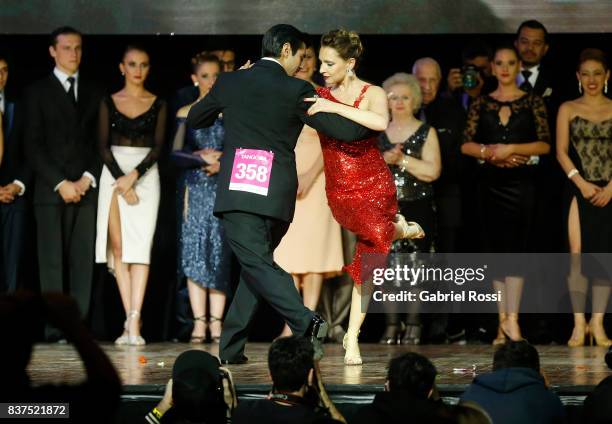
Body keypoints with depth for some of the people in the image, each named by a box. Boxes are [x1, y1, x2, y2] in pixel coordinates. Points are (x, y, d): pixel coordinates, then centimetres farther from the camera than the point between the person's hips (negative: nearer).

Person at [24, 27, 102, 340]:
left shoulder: (94, 94, 16)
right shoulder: (38, 92, 8)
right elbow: (33, 147, 0)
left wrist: (88, 178, -4)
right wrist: (61, 183, -9)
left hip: (86, 188, 2)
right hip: (50, 189, -2)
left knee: (83, 260, -4)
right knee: (52, 260, -7)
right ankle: (54, 327, -8)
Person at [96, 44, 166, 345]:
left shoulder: (158, 104, 8)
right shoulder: (109, 103, 9)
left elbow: (158, 146, 0)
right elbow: (103, 146, 2)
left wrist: (134, 175, -13)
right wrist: (121, 180, -10)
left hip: (146, 175, -1)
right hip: (114, 174, 1)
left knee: (140, 247, -12)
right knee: (118, 247, -5)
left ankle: (133, 322, -19)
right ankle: (131, 321, -5)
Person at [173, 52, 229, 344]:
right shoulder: (185, 113, 8)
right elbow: (177, 152, 4)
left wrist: (222, 160, -11)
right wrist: (201, 157, -11)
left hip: (222, 187, -1)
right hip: (193, 187, 1)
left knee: (218, 252, -5)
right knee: (193, 251, -4)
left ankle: (216, 320, -3)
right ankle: (199, 322, -3)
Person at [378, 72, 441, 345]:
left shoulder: (426, 133, 6)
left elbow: (432, 171, -6)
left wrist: (401, 159, -9)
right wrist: (385, 159, -9)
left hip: (417, 209, -2)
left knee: (415, 267, -7)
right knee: (388, 267, -5)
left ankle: (414, 325, -2)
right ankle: (391, 326, -1)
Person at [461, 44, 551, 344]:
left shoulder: (533, 102, 5)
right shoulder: (481, 104, 10)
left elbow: (545, 144, -3)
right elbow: (466, 144, 5)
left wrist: (510, 149, -12)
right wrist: (490, 153, -11)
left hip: (521, 181, -3)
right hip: (490, 182, 3)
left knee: (514, 246, -12)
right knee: (495, 248, 2)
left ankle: (511, 319, -16)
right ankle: (504, 319, 5)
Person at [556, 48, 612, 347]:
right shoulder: (568, 109, 7)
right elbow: (561, 151, 0)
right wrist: (582, 183, -12)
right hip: (579, 189, -1)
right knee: (577, 254, -8)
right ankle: (579, 324, -6)